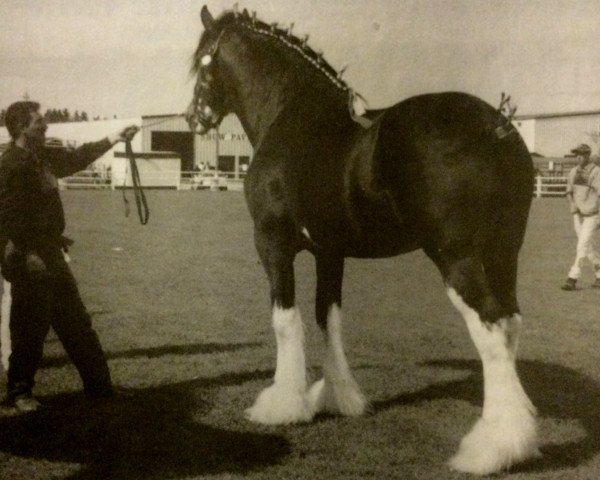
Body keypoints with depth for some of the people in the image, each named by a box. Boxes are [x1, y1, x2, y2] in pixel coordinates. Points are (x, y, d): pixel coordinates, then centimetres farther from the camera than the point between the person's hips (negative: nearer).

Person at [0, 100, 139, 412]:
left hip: (51, 254, 10)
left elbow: (77, 158, 25)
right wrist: (27, 256, -26)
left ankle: (99, 386, 24)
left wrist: (115, 138, 27)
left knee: (77, 324, 14)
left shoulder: (42, 157, 10)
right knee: (31, 328, 0)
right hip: (30, 260, -10)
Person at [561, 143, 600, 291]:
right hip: (578, 215, 6)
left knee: (582, 246, -12)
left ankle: (572, 279, -14)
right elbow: (569, 192, 4)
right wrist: (572, 205, -12)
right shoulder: (574, 171, 3)